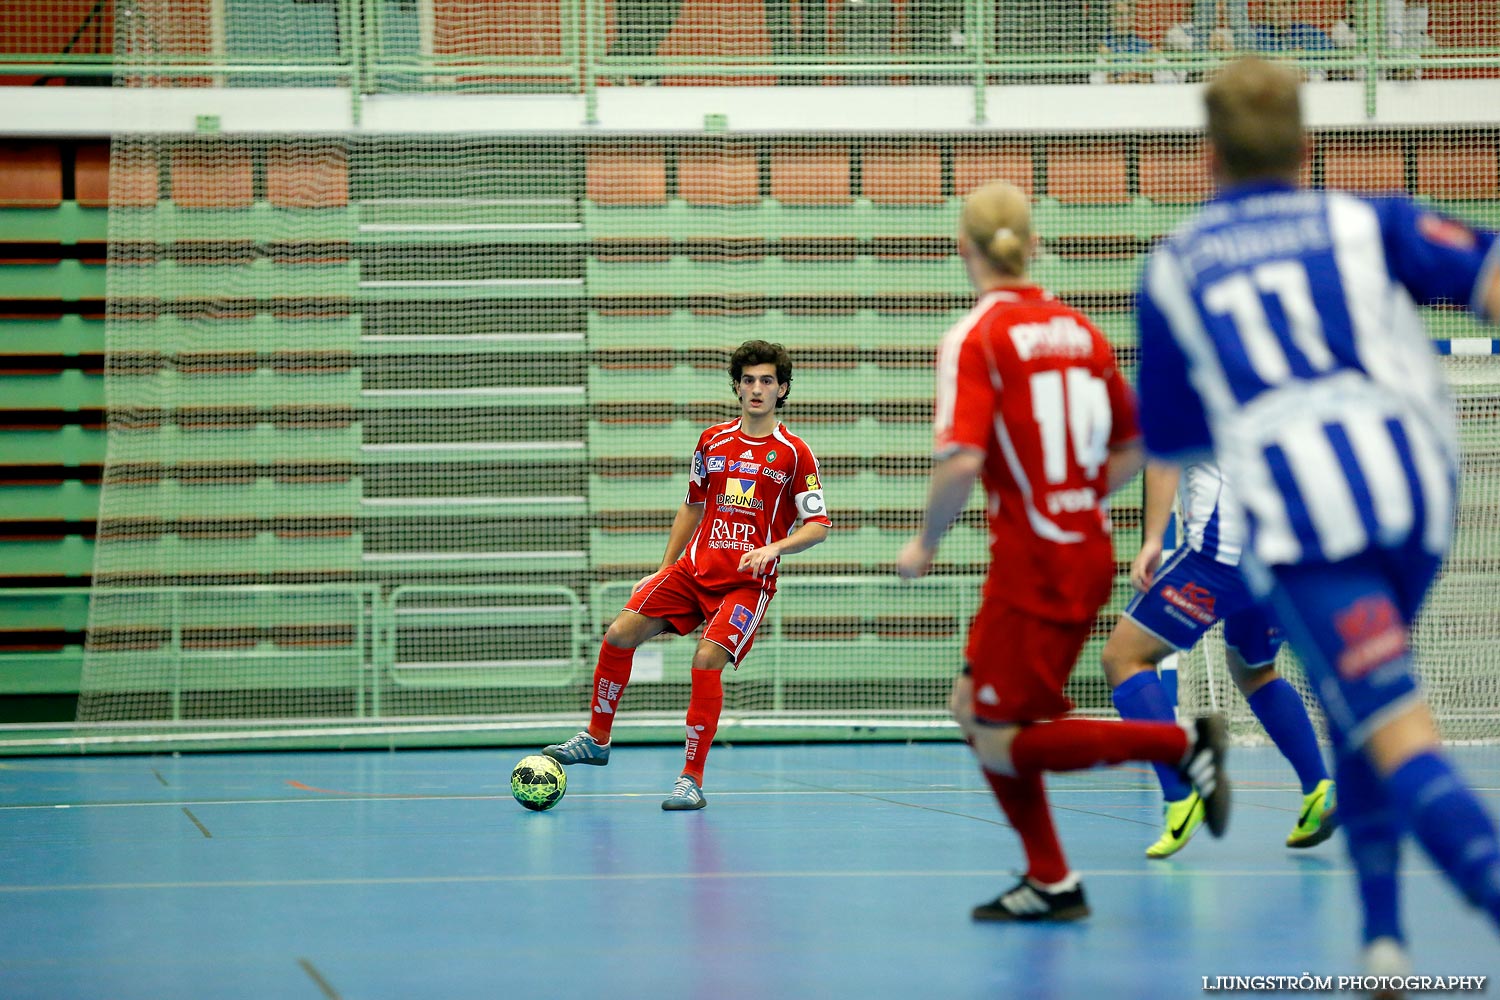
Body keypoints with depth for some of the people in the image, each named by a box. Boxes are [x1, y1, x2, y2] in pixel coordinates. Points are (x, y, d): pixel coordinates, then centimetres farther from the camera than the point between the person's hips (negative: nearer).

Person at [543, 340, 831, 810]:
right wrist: (663, 569, 17)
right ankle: (597, 739, 9)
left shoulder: (794, 453, -3)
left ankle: (692, 779, -17)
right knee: (620, 633, -9)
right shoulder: (712, 441, 10)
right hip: (694, 569, 5)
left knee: (707, 658, -25)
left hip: (748, 580, -5)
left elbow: (817, 525, -3)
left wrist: (774, 547, -20)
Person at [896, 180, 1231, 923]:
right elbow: (1132, 452, 14)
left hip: (1031, 565, -8)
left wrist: (925, 543, -7)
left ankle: (1181, 742, -11)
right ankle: (1050, 882, 14)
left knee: (1003, 746, 0)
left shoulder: (976, 338, -12)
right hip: (1086, 551, 8)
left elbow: (961, 463, -22)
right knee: (974, 712, 17)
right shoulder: (1079, 331, 9)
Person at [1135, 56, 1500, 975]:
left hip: (1297, 509, -2)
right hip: (1416, 482, 2)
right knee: (1351, 704, 25)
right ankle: (1383, 935, 19)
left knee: (1400, 736, -11)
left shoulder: (1170, 271, 20)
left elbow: (1173, 442, 24)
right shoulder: (1365, 223, 18)